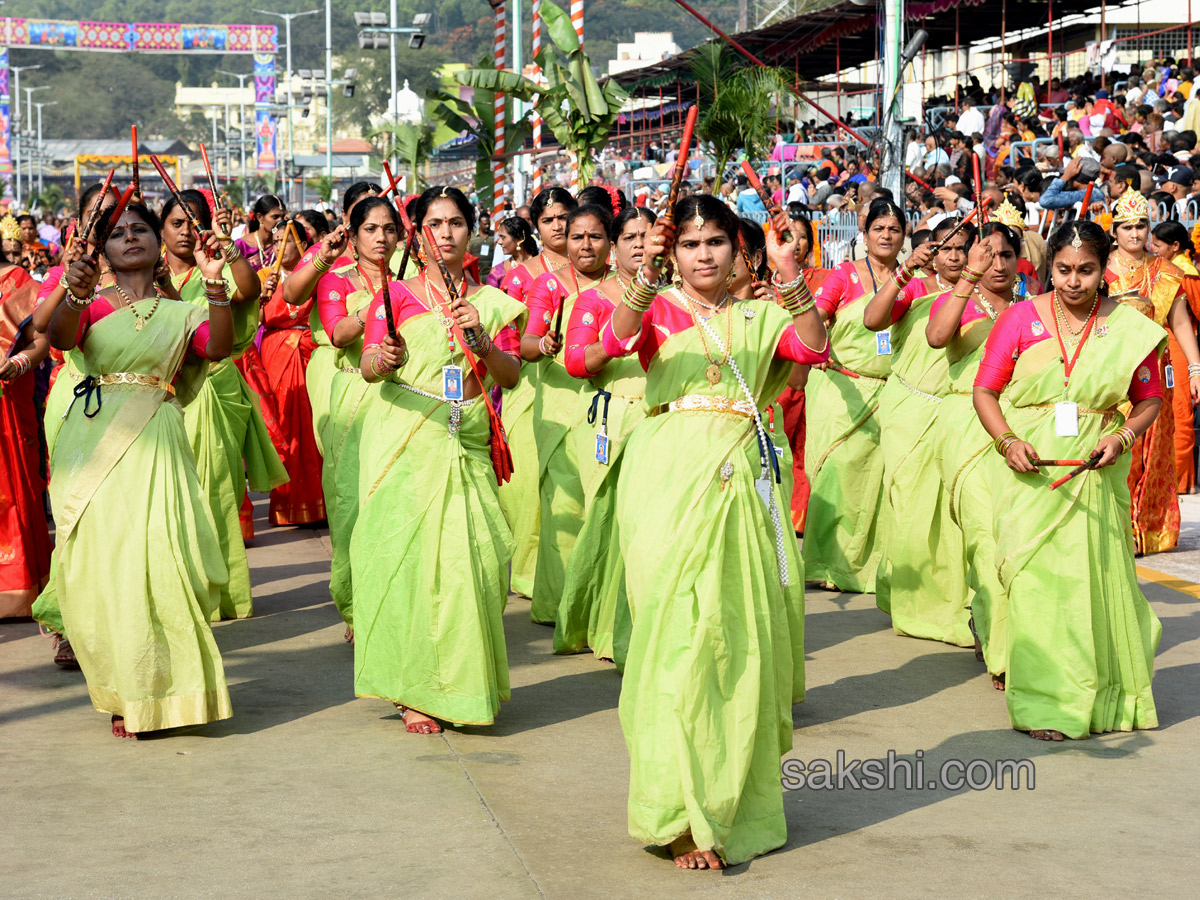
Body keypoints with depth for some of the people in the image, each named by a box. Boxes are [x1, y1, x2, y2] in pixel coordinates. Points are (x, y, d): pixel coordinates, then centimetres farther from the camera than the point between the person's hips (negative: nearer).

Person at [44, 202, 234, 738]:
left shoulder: (179, 313, 14)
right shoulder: (94, 305, 11)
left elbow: (219, 348, -4)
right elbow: (59, 338, -9)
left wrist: (214, 285, -16)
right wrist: (76, 294, -28)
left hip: (154, 442, 0)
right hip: (93, 440, 0)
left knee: (157, 554, -11)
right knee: (100, 558, -5)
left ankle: (167, 688, 4)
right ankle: (123, 696, 7)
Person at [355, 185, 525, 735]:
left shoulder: (492, 302, 13)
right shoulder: (397, 294, 5)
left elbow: (511, 376, 7)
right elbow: (368, 368, -4)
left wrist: (480, 339, -9)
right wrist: (385, 360, -26)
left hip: (468, 442, 3)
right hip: (406, 439, -3)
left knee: (469, 556, -3)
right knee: (408, 554, -8)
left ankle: (464, 683, 12)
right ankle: (414, 692, -1)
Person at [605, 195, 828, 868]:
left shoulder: (757, 318, 16)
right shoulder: (659, 308, 8)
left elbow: (814, 348, -3)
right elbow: (619, 340, -15)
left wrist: (789, 274, -16)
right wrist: (646, 276, -31)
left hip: (743, 478, 3)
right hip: (673, 477, -3)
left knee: (746, 637, 4)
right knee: (681, 631, -10)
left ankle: (737, 801, 20)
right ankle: (684, 818, -6)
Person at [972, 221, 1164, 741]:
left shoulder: (1130, 328, 2)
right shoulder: (1020, 318, 0)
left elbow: (1150, 399, 11)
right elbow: (985, 391, 2)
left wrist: (1123, 437, -8)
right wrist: (1008, 441, -13)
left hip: (1096, 470, 1)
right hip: (1030, 469, -1)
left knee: (1097, 576, 5)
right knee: (1036, 576, -5)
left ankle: (1108, 695, 24)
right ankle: (1046, 703, 2)